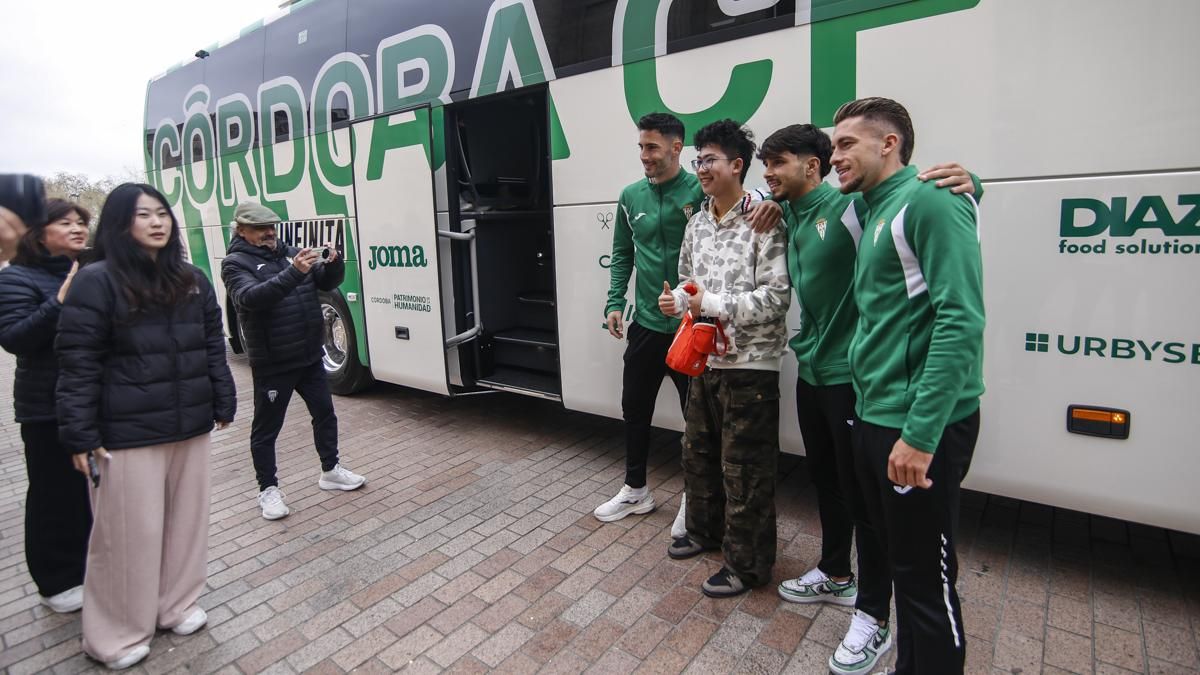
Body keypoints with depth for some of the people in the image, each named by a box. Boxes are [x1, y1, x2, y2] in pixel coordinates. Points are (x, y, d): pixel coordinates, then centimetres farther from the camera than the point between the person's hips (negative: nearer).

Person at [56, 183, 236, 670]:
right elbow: (77, 364, -9)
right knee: (130, 531, 5)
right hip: (127, 434, -5)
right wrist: (80, 435, -11)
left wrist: (224, 403, 11)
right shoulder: (96, 281, -7)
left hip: (190, 426, 5)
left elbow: (213, 347, 13)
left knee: (186, 521, 14)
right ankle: (117, 634, 24)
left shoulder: (193, 280, 9)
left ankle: (177, 605, 34)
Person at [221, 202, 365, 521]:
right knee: (266, 428, 7)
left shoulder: (291, 253, 9)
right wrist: (293, 273, -37)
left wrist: (334, 262, -17)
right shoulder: (236, 263, -8)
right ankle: (268, 489, 22)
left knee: (325, 413, 15)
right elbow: (251, 297, -26)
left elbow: (328, 282, 6)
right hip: (272, 364, -6)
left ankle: (330, 471, 33)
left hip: (310, 357, 6)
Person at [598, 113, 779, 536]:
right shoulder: (631, 197, 6)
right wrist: (615, 302, 4)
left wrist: (769, 201, -34)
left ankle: (693, 500, 30)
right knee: (634, 410, 15)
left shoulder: (701, 190, -8)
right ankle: (635, 490, 35)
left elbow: (746, 198, -11)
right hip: (646, 326, 4)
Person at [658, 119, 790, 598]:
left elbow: (776, 297, -18)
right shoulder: (697, 224, 10)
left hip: (749, 364, -7)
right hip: (704, 358, 8)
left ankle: (746, 565, 20)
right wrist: (676, 300, -2)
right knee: (698, 452, 20)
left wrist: (713, 304, -21)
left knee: (744, 469, 3)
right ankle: (705, 529, 42)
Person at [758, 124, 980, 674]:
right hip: (811, 371, 9)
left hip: (851, 375, -8)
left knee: (863, 494, 4)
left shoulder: (852, 205, -14)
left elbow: (925, 194, -17)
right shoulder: (791, 217, 11)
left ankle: (873, 617, 21)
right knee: (825, 480, 21)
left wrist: (965, 182, -36)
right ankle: (836, 576, 42)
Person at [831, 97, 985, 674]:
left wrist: (920, 433, -23)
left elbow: (961, 320, -21)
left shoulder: (929, 199, -12)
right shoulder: (874, 212, 14)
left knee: (926, 578, 5)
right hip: (874, 417, 9)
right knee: (901, 560, 21)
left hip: (918, 427, -9)